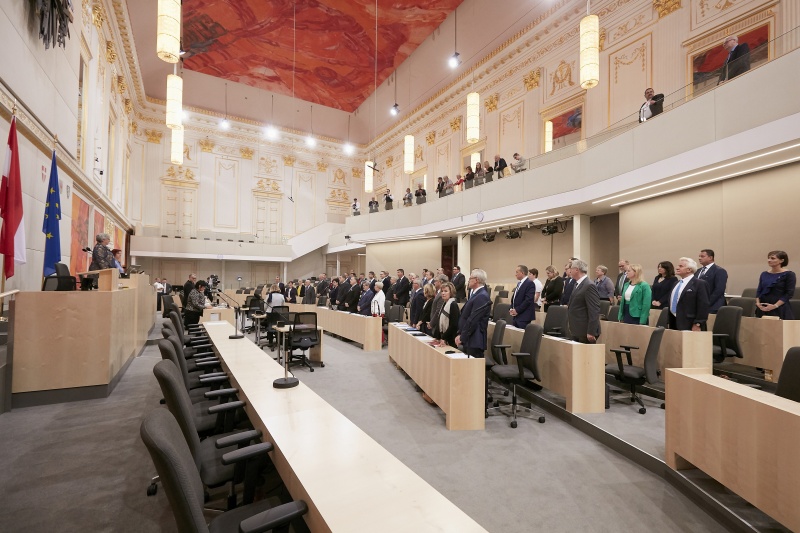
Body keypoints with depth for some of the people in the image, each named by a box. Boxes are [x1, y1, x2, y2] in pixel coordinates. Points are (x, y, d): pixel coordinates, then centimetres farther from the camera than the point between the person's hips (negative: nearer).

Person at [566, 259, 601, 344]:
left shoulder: (589, 286, -15)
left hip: (585, 331, -9)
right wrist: (571, 326, 20)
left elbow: (594, 311, -19)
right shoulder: (577, 284, 14)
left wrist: (591, 332, -21)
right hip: (576, 330, 9)